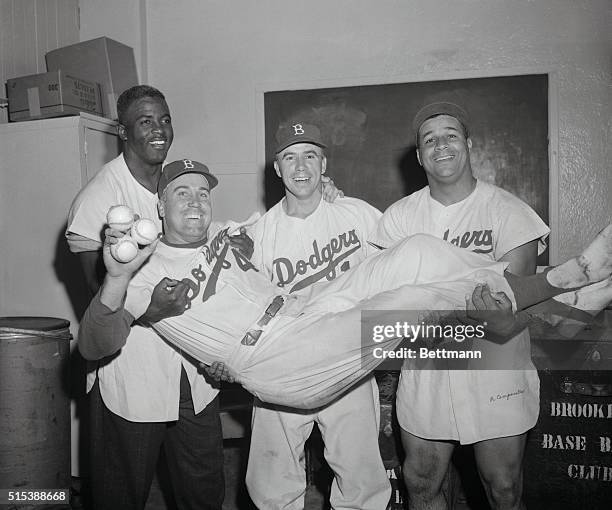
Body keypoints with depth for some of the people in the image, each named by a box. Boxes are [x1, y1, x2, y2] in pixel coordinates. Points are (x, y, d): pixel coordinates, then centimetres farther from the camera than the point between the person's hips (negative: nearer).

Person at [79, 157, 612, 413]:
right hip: (277, 364, -7)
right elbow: (94, 342, -12)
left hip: (303, 310, 7)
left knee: (417, 252, -9)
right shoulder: (149, 271, -4)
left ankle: (568, 273, 2)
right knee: (409, 302, -21)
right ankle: (562, 281, 0)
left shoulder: (228, 231, 16)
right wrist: (116, 278, -31)